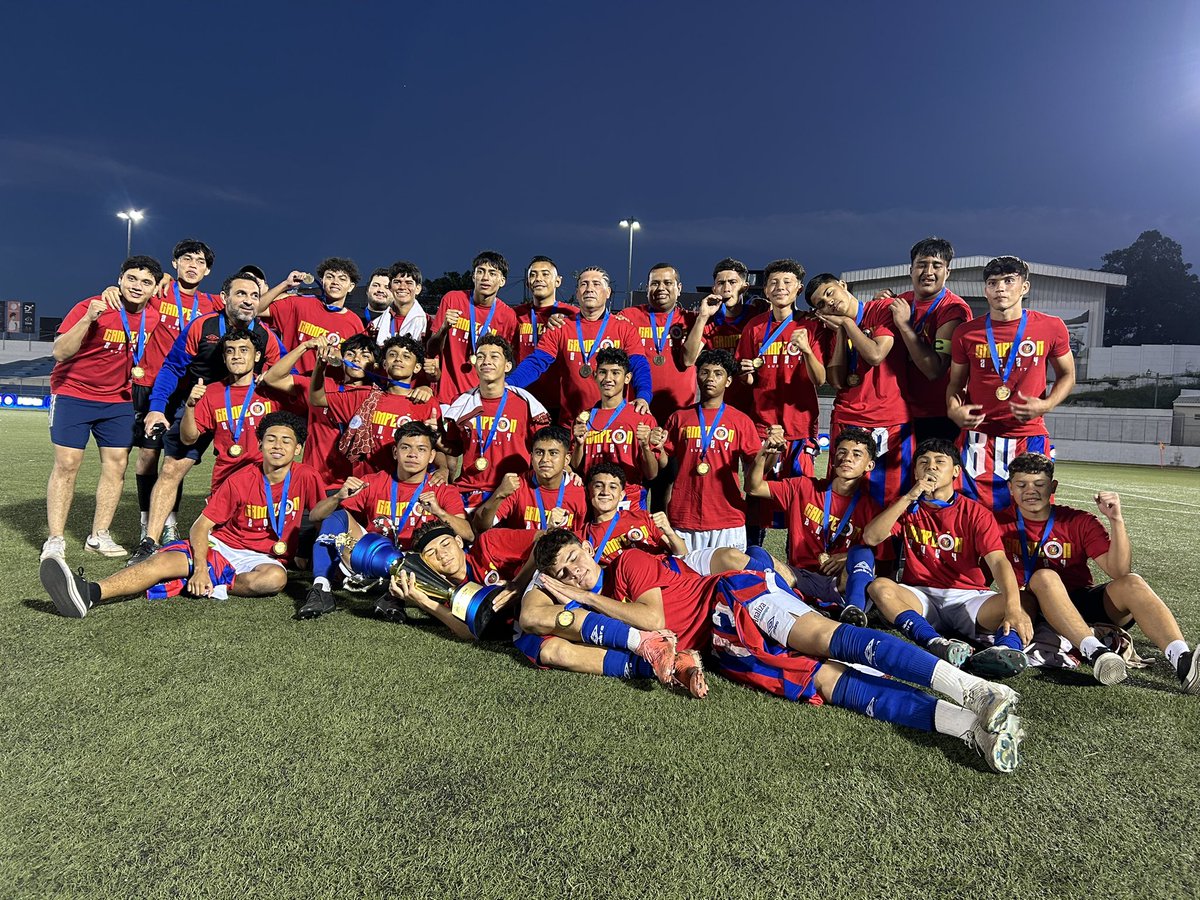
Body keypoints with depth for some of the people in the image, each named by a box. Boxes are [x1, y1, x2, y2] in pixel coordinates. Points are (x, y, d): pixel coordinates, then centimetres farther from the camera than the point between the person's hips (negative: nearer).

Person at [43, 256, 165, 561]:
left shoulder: (153, 316, -2)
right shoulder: (89, 307, -17)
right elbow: (60, 353, -25)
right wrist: (88, 319, -36)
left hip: (118, 399, 5)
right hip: (73, 393, -4)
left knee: (117, 464, 0)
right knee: (67, 463, -7)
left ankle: (99, 536, 11)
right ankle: (55, 540, 1)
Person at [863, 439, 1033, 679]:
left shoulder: (976, 513, 1)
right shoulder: (909, 508, 8)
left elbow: (998, 561, -15)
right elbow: (871, 538, -8)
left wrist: (1014, 609, -34)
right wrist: (908, 498, -14)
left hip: (968, 596, 0)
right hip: (921, 597, 0)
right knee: (880, 586, -30)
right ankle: (937, 644, -47)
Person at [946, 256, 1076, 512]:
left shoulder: (1052, 327, 1)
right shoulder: (966, 332, 2)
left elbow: (1067, 375, 12)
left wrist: (1046, 404, -7)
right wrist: (953, 410, -9)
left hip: (1030, 436, 0)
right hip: (979, 436, 0)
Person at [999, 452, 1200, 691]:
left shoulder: (1079, 522, 4)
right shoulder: (1002, 522, 0)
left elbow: (1119, 571, -8)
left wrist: (1116, 521, -18)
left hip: (1083, 602, 3)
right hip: (1037, 608, -2)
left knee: (1132, 583, -23)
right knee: (1044, 576, -33)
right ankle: (1094, 652, -49)